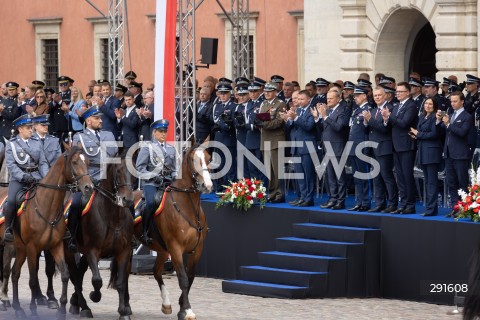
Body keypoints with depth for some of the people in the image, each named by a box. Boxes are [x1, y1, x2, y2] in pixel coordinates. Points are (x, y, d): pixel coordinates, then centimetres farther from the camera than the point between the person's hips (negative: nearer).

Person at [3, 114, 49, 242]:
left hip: (35, 176, 3)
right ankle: (8, 229, -11)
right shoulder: (11, 144, 3)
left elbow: (43, 163, 10)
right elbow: (11, 164, -6)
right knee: (11, 201, -26)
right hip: (18, 178, -3)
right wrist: (23, 177, -20)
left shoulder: (36, 143, 13)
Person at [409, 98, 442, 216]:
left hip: (432, 152, -8)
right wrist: (415, 134, -1)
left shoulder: (435, 117, -9)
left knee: (432, 181, -8)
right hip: (423, 152, 8)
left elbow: (434, 134, -16)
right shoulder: (422, 117, 16)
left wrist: (418, 134, -8)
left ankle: (431, 209, -9)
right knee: (427, 181, 11)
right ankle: (429, 207, 14)